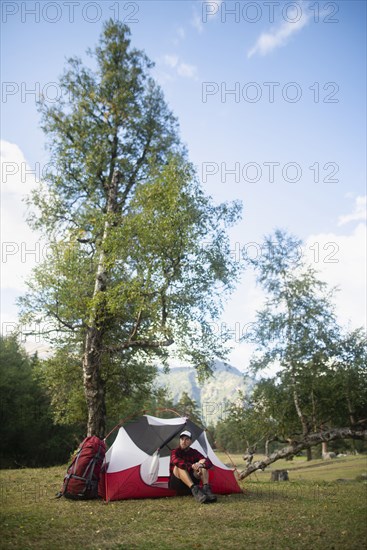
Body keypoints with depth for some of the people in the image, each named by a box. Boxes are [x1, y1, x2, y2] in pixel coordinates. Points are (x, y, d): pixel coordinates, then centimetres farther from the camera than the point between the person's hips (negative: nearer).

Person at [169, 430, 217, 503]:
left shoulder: (194, 452, 4)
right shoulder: (175, 452, -6)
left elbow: (209, 463, -10)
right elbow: (177, 461, -33)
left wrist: (200, 465, -34)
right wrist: (192, 466, -46)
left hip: (191, 480, 3)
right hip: (176, 483, -3)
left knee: (203, 461, -16)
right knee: (180, 466, -34)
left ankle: (206, 488, -35)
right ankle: (194, 490, -48)